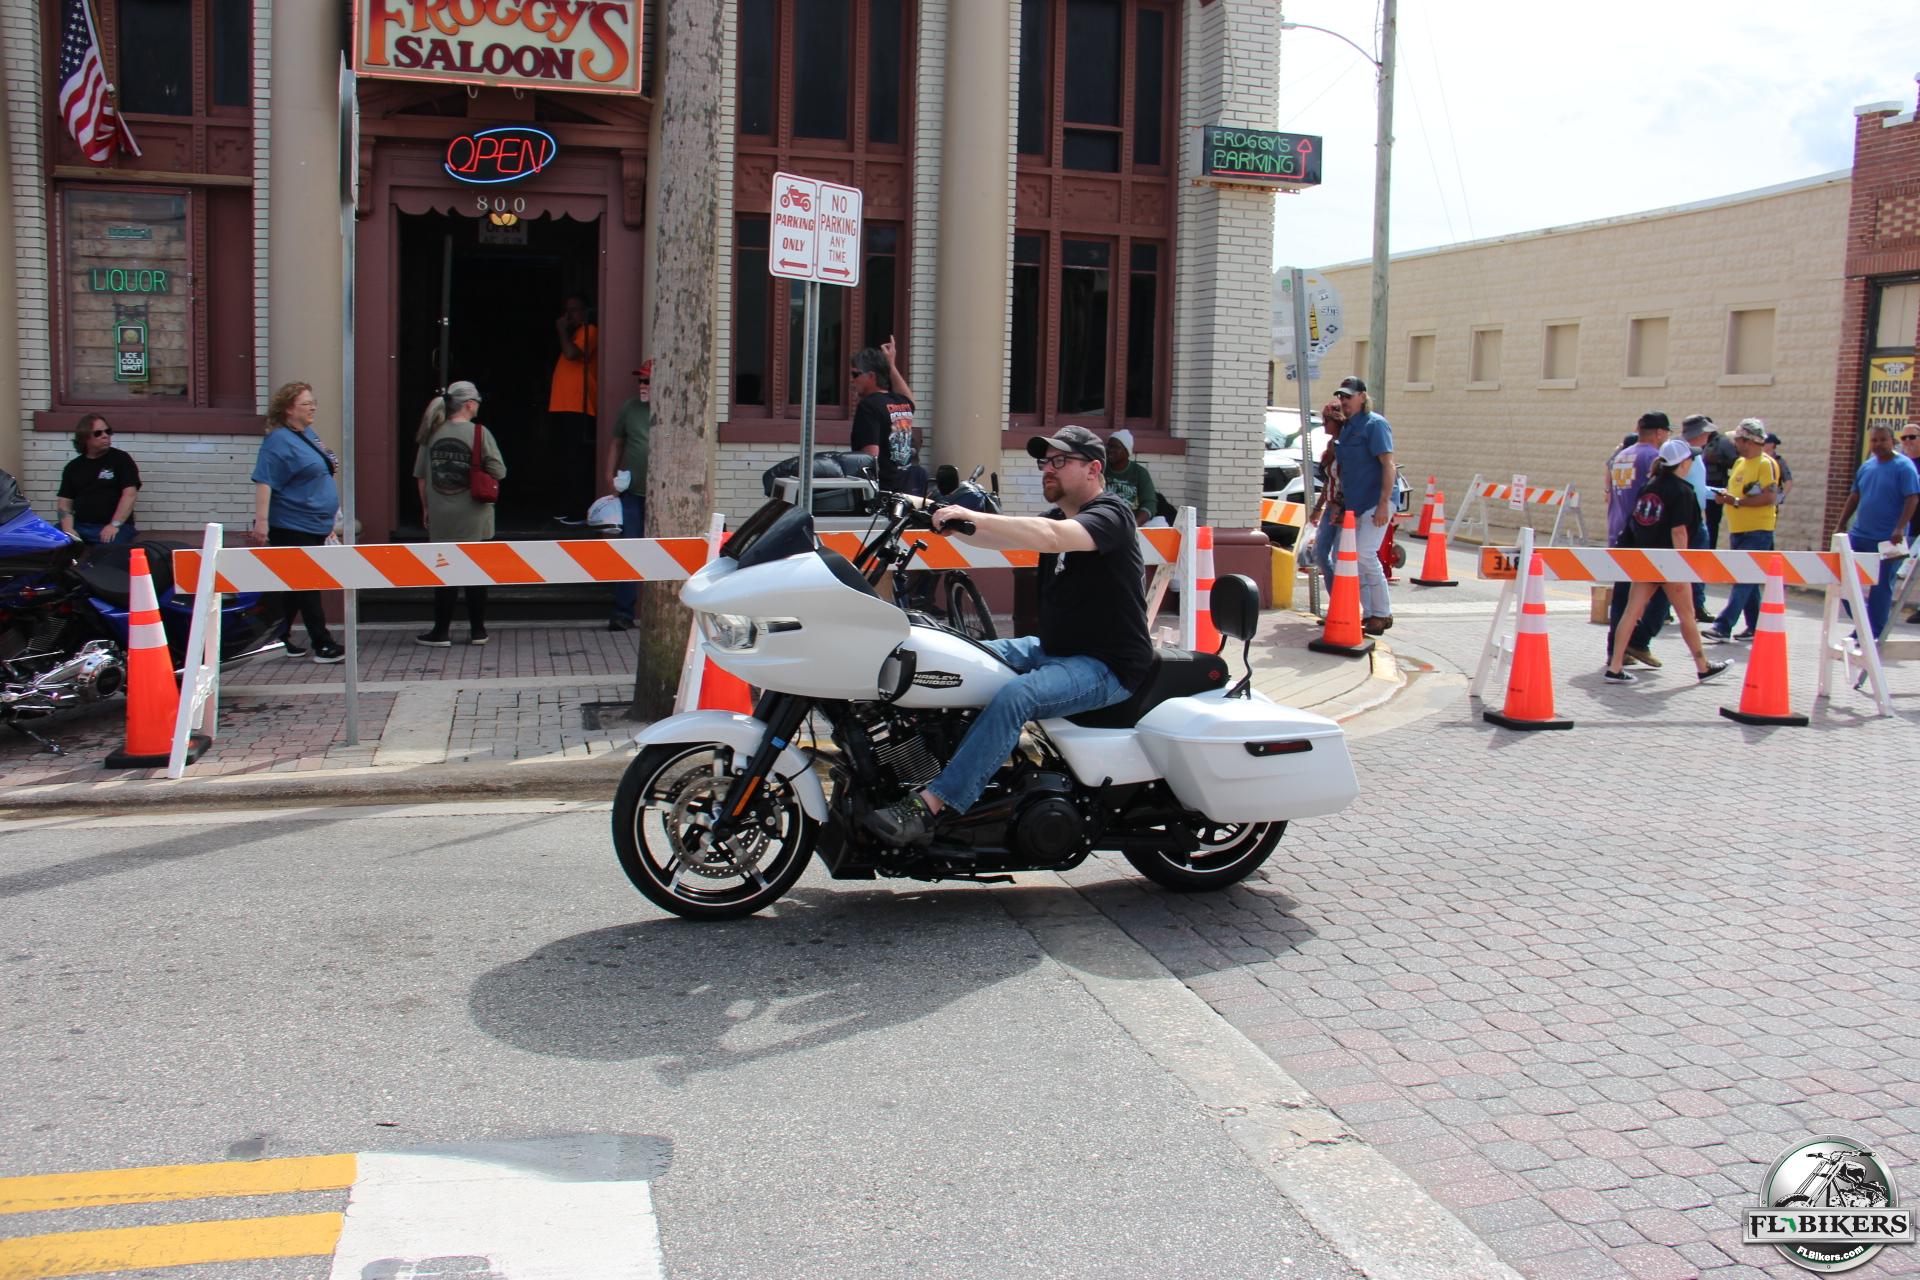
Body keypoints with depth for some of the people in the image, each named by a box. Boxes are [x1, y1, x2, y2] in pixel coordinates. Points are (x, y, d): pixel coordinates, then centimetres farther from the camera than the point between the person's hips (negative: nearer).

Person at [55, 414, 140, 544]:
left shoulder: (120, 459, 4)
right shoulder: (73, 467, 16)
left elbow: (130, 494, -6)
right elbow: (64, 501, 13)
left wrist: (115, 525, -17)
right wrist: (68, 529, -7)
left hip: (115, 527, -4)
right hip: (80, 526, 4)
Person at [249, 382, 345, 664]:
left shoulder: (309, 434, 14)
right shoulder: (279, 441, -14)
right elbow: (264, 482, -21)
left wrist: (334, 511, 26)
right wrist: (261, 521, -28)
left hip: (315, 525, 9)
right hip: (292, 527, -9)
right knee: (306, 586, -6)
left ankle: (282, 637, 23)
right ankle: (323, 646, -4)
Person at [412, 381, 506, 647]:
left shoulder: (432, 434, 2)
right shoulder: (479, 433, -8)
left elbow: (421, 476, 5)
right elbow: (499, 472, -9)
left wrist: (426, 508, 15)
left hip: (441, 517, 2)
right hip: (473, 516, -2)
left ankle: (441, 632, 10)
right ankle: (477, 631, 13)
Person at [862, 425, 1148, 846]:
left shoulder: (1110, 514, -12)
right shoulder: (1056, 519, 17)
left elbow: (1053, 537, -32)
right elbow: (999, 538, 6)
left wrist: (973, 517, -37)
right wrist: (939, 517, -9)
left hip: (1109, 667, -10)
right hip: (1053, 649, 10)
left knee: (1015, 696, -32)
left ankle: (928, 807, -37)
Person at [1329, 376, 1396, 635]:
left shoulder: (1374, 424, -9)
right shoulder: (1347, 427, 16)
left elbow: (1388, 465, -16)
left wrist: (1384, 504, -23)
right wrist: (1340, 502, 18)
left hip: (1375, 502, -9)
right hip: (1354, 504, 9)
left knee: (1366, 554, -16)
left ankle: (1383, 614, -6)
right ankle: (1369, 614, 14)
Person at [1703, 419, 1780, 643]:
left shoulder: (1766, 464, -11)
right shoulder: (1740, 463, 15)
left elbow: (1768, 498, -20)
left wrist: (1736, 501, -19)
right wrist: (1724, 496, 2)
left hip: (1758, 532, -9)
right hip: (1738, 530, 9)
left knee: (1743, 580, -12)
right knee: (1748, 581, 13)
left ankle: (1723, 627, -19)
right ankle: (1755, 627, 22)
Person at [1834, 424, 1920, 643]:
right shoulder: (1866, 466, 11)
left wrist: (1900, 528, -24)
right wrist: (1841, 525, 12)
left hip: (1887, 540, -6)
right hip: (1859, 534, 6)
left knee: (1881, 587, 1)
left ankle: (1873, 635, 10)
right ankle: (1863, 622, 17)